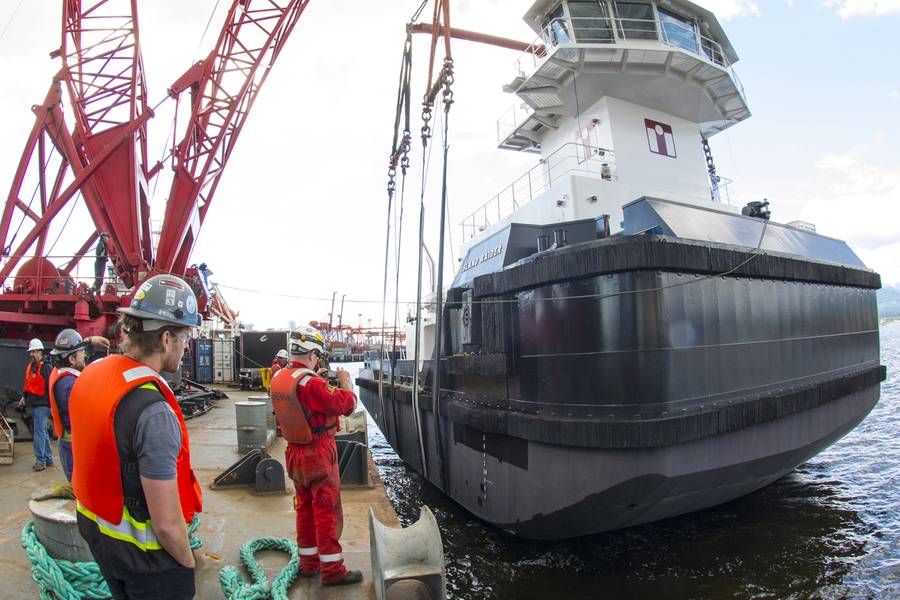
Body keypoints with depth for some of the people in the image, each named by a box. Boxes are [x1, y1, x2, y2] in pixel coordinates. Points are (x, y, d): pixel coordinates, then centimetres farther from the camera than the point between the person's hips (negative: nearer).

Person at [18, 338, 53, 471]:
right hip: (33, 404, 9)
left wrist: (51, 404, -18)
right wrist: (24, 397, 16)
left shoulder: (46, 367, -13)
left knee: (39, 431, -9)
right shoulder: (30, 366, 12)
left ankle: (40, 460, -3)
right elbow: (27, 384, 24)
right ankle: (48, 459, 22)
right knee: (42, 431, 14)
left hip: (42, 404, -9)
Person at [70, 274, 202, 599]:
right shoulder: (155, 411, -32)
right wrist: (188, 562, -10)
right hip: (143, 551, -7)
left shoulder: (89, 374, -6)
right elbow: (167, 523, -27)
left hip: (95, 528, 8)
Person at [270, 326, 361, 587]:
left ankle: (308, 561, 31)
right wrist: (345, 381, -7)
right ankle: (332, 570, 12)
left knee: (305, 507, 19)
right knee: (327, 510, 2)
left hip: (295, 450, 9)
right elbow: (346, 404, -22)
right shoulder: (310, 382, -25)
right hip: (319, 453, -8)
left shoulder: (278, 379, 2)